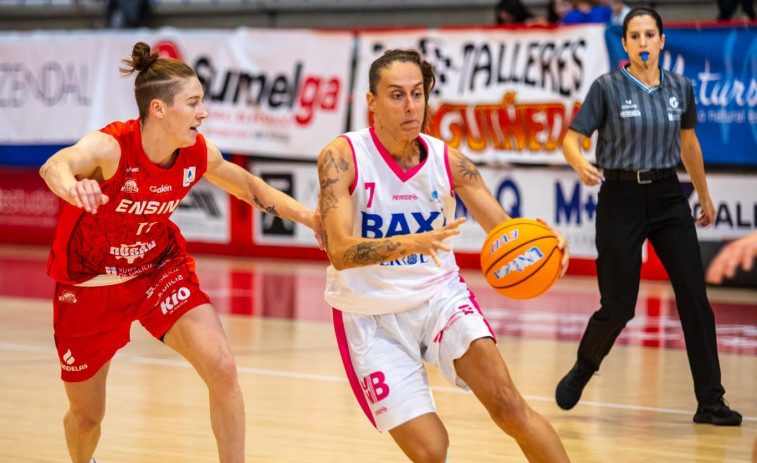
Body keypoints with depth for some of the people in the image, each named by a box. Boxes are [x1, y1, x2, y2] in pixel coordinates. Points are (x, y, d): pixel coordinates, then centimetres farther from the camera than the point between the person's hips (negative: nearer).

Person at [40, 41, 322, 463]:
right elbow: (56, 164, -54)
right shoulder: (110, 147, -30)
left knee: (222, 369, -20)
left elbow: (249, 186, 8)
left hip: (160, 269, 3)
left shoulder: (199, 154, -14)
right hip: (90, 282, -3)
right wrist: (69, 185, -78)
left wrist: (305, 215, -5)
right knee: (87, 416, 12)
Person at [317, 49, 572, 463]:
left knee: (508, 405, -17)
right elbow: (340, 252, -27)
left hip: (440, 295, 2)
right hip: (373, 317, -2)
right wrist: (414, 243, -44)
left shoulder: (447, 160, -5)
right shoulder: (342, 157, -16)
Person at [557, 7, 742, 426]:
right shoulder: (608, 87, -6)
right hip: (621, 199, -3)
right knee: (619, 305, -3)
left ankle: (710, 403, 0)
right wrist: (580, 163, -30)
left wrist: (704, 195, 25)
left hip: (667, 196, 3)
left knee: (694, 297, -6)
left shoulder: (679, 88, 4)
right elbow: (572, 139, -8)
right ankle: (582, 370, 28)